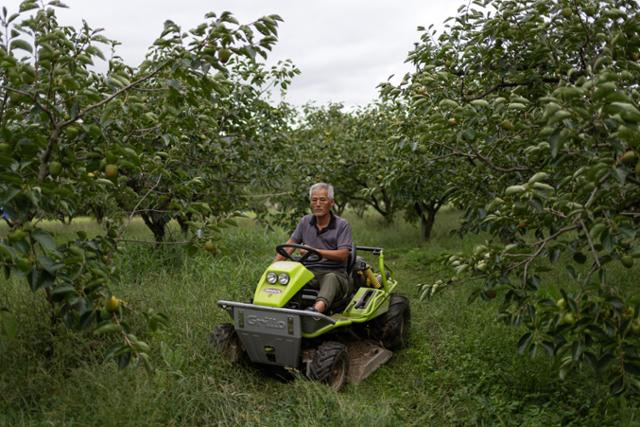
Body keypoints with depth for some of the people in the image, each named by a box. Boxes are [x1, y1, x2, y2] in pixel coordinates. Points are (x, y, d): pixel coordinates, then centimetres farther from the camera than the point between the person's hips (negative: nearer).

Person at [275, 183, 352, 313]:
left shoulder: (342, 225, 0)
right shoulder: (305, 222, 14)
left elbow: (343, 255, -10)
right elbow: (290, 245, 12)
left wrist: (316, 251, -18)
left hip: (333, 272, -4)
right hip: (309, 272, 4)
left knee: (331, 279, -40)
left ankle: (317, 309, -66)